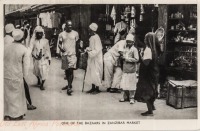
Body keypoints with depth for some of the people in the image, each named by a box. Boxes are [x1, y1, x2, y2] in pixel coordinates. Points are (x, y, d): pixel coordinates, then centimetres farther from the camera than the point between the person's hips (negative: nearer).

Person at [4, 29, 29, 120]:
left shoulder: (7, 47, -3)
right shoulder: (24, 49, -12)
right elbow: (26, 65, -8)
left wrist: (5, 72, 16)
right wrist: (25, 76, 6)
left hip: (6, 76, 3)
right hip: (16, 76, -3)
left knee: (7, 95, 16)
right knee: (16, 95, 12)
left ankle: (7, 115, 26)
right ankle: (16, 116, 21)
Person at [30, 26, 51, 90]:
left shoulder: (45, 41, -1)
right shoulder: (33, 41, -3)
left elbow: (48, 50, 4)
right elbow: (30, 49, -9)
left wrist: (49, 58, 5)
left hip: (44, 59, -1)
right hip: (36, 59, 1)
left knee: (44, 72, -8)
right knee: (36, 71, 16)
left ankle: (42, 85, 6)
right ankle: (38, 80, 46)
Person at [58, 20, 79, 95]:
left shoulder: (75, 33, 3)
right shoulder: (62, 34, 5)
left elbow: (77, 43, 11)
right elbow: (59, 44, 9)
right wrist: (61, 48, -11)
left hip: (72, 54, -3)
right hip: (64, 55, 3)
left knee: (71, 70, -12)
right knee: (66, 71, 13)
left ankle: (69, 87, -13)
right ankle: (69, 84, 30)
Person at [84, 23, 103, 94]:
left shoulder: (96, 38, -18)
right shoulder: (91, 37, 9)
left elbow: (97, 49, -21)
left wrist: (90, 52, -24)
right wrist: (88, 49, 2)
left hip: (96, 58, -9)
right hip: (91, 58, 9)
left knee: (95, 73, -4)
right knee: (91, 73, 12)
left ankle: (97, 89, 7)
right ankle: (93, 88, 21)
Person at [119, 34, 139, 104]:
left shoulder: (134, 49, -6)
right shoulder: (125, 48, 12)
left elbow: (136, 59, -14)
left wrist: (127, 59, -15)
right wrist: (122, 57, 1)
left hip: (131, 70, -6)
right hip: (125, 69, 6)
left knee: (131, 84, 0)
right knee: (124, 83, 7)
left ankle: (131, 98, 10)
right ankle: (125, 97, 19)